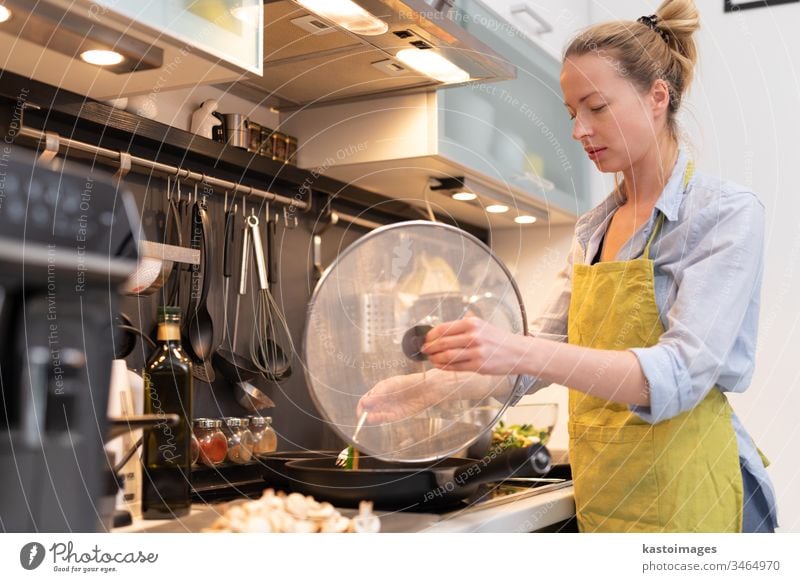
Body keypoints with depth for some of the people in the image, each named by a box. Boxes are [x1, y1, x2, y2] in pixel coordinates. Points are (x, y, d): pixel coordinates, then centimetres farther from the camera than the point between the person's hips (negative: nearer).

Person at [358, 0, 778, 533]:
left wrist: (519, 353, -34)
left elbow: (681, 374, -23)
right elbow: (548, 353, 13)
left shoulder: (726, 213, -11)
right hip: (600, 497, 6)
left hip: (686, 497, -6)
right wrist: (437, 384, -1)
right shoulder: (592, 230, 10)